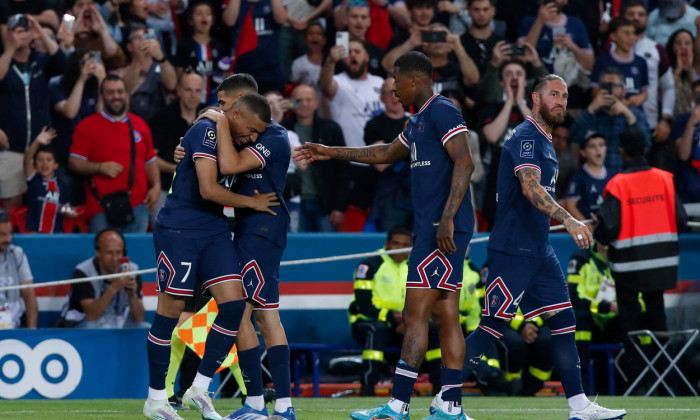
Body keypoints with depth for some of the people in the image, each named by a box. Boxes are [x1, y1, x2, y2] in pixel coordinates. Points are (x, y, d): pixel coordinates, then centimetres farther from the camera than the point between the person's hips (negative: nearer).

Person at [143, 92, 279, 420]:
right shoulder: (206, 131, -15)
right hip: (178, 230, -8)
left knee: (233, 304, -5)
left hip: (213, 231, 8)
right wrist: (252, 202, -11)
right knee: (171, 311, -3)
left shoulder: (224, 135, 11)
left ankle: (199, 389, 3)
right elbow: (208, 189, -21)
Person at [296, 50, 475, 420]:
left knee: (416, 315, -10)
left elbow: (464, 163, -19)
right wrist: (332, 153, 40)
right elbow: (386, 153, 37)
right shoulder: (418, 122, 21)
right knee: (445, 317, 7)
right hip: (432, 228, 10)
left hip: (442, 230, -10)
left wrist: (447, 218, -25)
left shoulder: (442, 112, -10)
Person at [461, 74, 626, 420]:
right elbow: (530, 188, -28)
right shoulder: (526, 137, -13)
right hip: (513, 249, -10)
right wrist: (568, 220, -38)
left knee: (563, 322, 5)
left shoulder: (544, 141, 18)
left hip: (539, 251, 10)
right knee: (493, 326, -8)